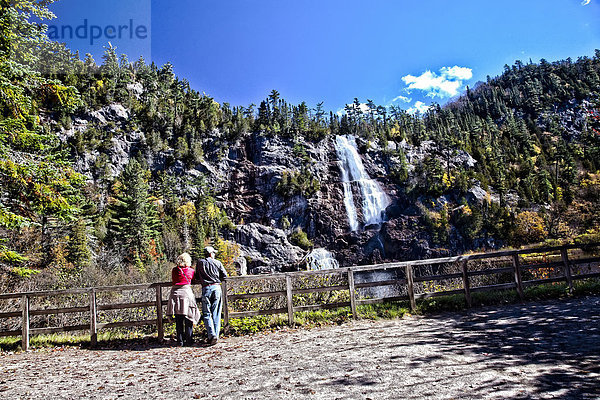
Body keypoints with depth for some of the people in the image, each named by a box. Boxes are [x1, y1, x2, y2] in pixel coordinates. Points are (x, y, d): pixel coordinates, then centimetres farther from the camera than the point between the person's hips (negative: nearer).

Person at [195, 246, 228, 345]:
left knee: (206, 314, 2)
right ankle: (216, 335, 6)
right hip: (216, 287, 1)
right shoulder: (217, 262, 8)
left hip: (206, 288, -1)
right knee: (216, 314, 7)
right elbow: (224, 275, 7)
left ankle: (212, 335, -11)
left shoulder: (200, 263, 9)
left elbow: (197, 277, 16)